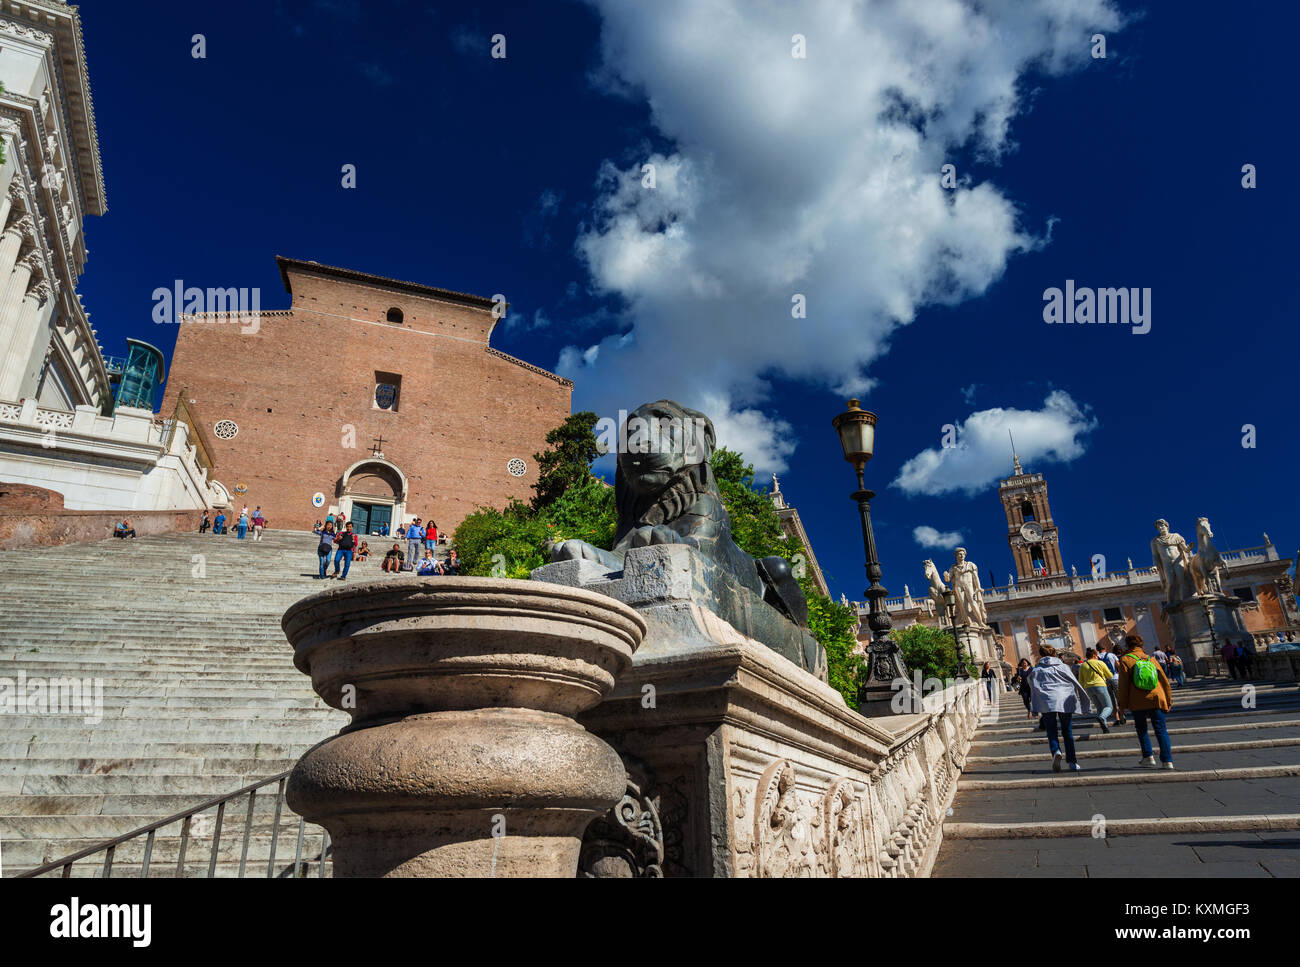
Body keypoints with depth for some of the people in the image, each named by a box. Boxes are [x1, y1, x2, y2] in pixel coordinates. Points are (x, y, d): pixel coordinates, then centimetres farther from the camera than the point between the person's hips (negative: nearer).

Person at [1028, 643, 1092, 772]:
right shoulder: (1064, 666, 14)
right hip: (1065, 701, 2)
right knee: (1067, 731, 14)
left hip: (1047, 702, -2)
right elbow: (1075, 683, 11)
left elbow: (1035, 688, 0)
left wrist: (1034, 709, 0)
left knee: (1051, 732, 4)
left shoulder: (1036, 670, 9)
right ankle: (1071, 762, 10)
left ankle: (1056, 751, -24)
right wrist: (1084, 703, 17)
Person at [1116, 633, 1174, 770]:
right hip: (1157, 698, 3)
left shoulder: (1125, 660, 1)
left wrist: (1123, 704, 2)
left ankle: (1148, 757, 7)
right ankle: (1167, 761, -5)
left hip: (1138, 702, -3)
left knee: (1141, 729, 13)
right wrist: (1169, 699, 20)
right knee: (1161, 730, 3)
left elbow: (1123, 683, -3)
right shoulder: (1150, 658, 13)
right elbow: (1164, 679, 13)